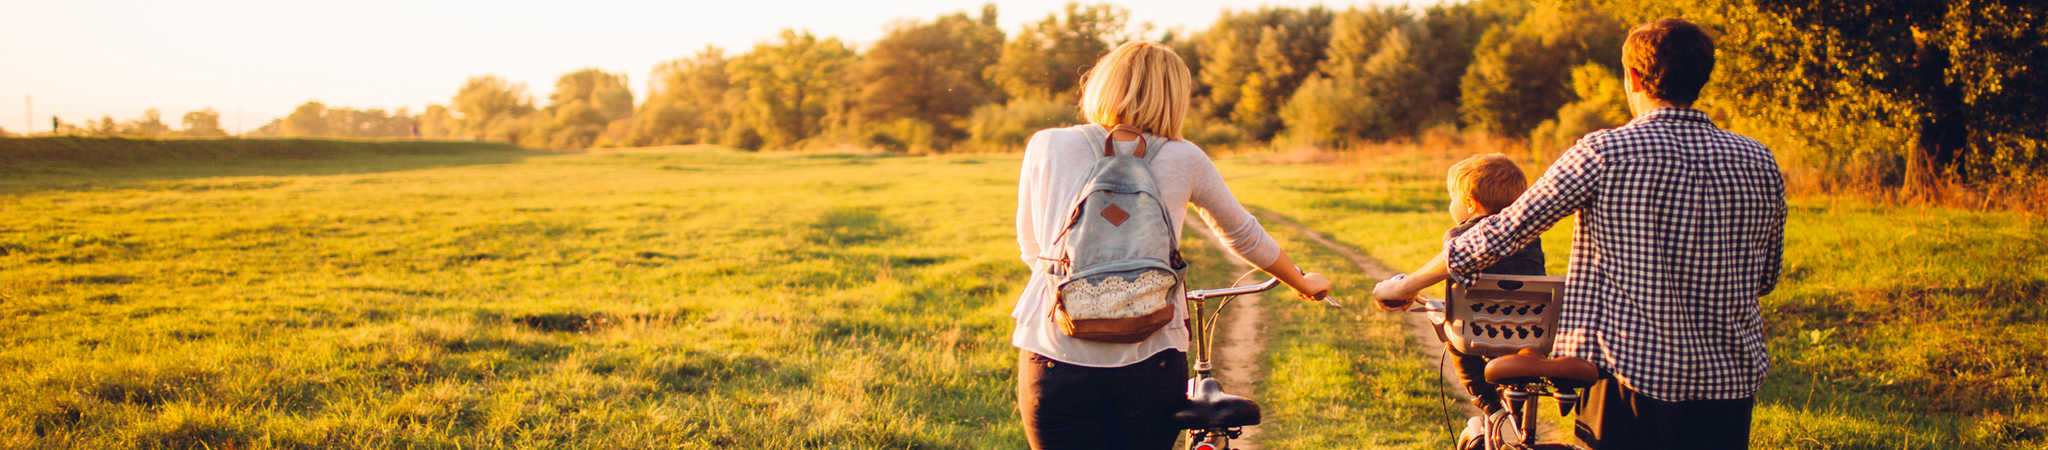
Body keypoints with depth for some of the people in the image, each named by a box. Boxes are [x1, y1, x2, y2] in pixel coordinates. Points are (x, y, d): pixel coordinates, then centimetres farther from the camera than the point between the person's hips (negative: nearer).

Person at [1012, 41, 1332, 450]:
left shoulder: (1045, 146, 6)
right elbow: (1243, 236, 21)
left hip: (1055, 360, 0)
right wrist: (1302, 283, 39)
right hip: (1149, 365, 0)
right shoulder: (1183, 159, 5)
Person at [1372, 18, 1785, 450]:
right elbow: (1766, 277, 15)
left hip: (1634, 380, -4)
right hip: (1732, 385, 4)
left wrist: (1409, 283, 4)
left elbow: (1504, 231, -8)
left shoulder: (1606, 153, -10)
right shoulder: (1760, 163, 3)